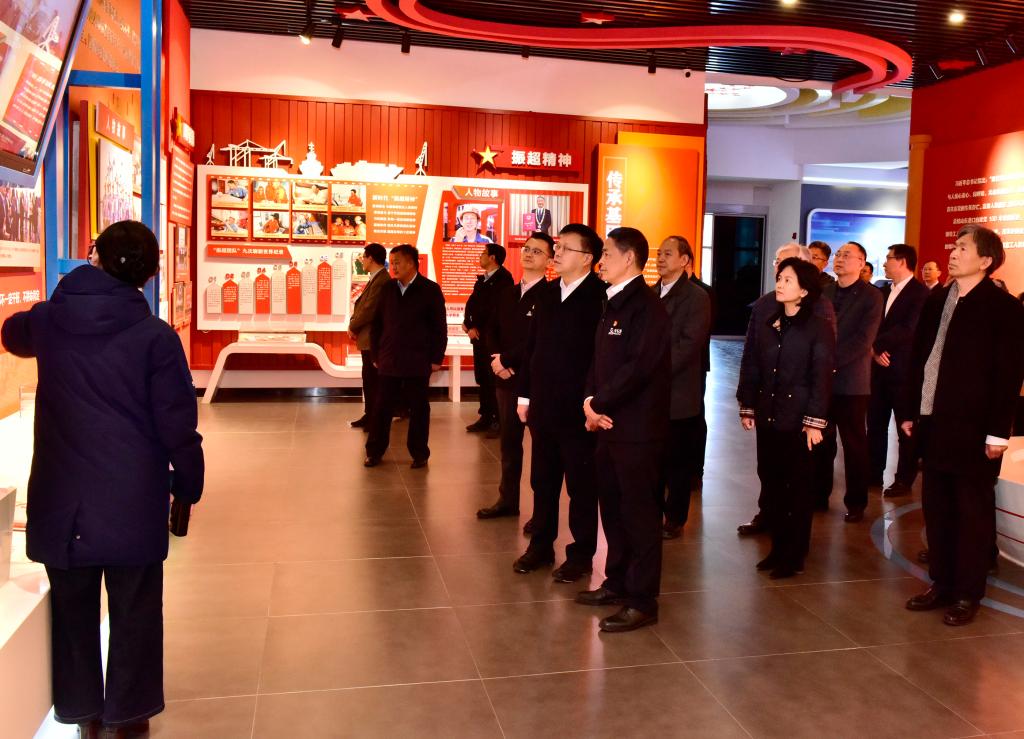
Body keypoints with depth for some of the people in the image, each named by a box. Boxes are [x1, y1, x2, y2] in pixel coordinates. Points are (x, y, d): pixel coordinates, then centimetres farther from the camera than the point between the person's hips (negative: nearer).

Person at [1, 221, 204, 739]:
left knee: (72, 607, 18)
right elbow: (176, 423, -12)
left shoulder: (48, 319, 0)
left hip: (60, 496, 4)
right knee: (134, 611, 12)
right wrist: (188, 484, 1)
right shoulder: (155, 335, -12)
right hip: (133, 499, -3)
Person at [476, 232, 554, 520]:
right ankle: (508, 500, 26)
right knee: (509, 444, 14)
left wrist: (506, 359, -13)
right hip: (507, 379, 7)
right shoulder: (506, 293, 14)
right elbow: (492, 329, 15)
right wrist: (496, 359, -4)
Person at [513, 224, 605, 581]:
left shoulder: (600, 297, -12)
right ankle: (540, 545, 30)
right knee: (543, 481, 16)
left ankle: (581, 554, 20)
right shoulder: (548, 294, 10)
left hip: (577, 410, -6)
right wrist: (524, 395, 11)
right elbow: (532, 346, 12)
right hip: (543, 406, 7)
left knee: (581, 486, 7)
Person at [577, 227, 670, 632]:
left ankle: (643, 602, 8)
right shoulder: (613, 304, 15)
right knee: (612, 508, 16)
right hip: (609, 423, 9)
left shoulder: (647, 305, -13)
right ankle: (617, 583, 30)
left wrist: (597, 404, -13)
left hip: (638, 427, -9)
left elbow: (639, 367, -21)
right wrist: (590, 401, -3)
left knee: (640, 513, -1)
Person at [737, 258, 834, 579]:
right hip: (767, 417, 5)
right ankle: (778, 548, 23)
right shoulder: (762, 323, 7)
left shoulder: (819, 327, -7)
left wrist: (814, 421, -13)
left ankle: (795, 556, 16)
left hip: (798, 419, -5)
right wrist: (747, 407, 6)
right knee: (771, 483, 10)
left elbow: (822, 377, -9)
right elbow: (750, 366, 9)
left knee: (798, 487, 6)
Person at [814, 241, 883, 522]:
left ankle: (856, 503, 14)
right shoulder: (823, 292, 11)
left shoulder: (871, 296, -3)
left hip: (851, 380, -4)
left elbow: (863, 339, -11)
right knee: (821, 441, 8)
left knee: (854, 444, 4)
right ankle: (819, 495, 20)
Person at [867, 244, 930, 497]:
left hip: (904, 369, -7)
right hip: (879, 367, 7)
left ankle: (904, 479, 13)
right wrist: (875, 351, -8)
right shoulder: (883, 292, 14)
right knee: (875, 424, 11)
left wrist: (876, 345, -16)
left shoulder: (921, 293, -9)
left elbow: (907, 329, -19)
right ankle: (874, 473, 21)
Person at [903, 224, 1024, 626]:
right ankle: (941, 584, 27)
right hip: (933, 423, 6)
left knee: (973, 512, 7)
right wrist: (911, 411, 8)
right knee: (936, 508, 13)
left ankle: (968, 594, 18)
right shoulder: (936, 300, 9)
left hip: (973, 428, -6)